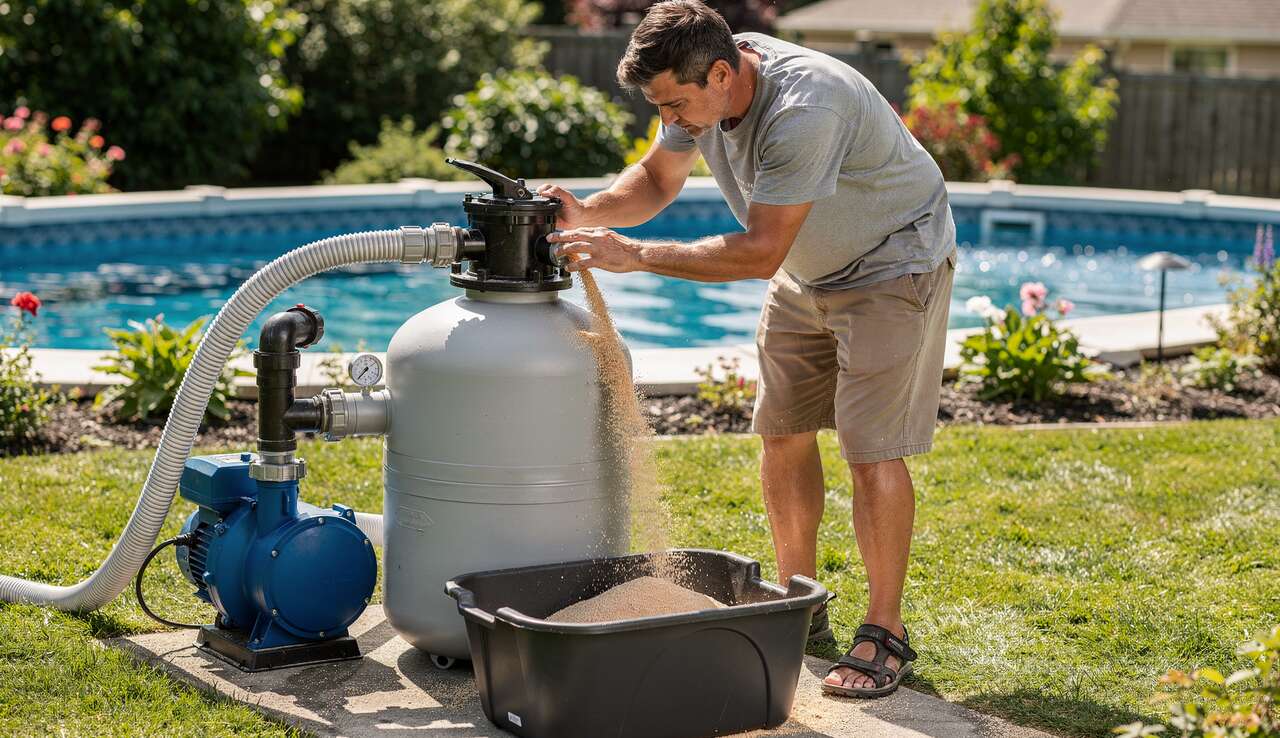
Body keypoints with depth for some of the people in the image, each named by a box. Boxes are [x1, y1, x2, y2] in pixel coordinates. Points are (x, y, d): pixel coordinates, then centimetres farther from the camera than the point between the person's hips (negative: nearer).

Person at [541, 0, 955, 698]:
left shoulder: (803, 109, -37)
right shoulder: (700, 87, -11)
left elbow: (760, 252, -34)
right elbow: (657, 178, 4)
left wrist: (635, 255, -34)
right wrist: (589, 213, -16)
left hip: (894, 265, -8)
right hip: (806, 270, 8)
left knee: (871, 449, -12)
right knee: (783, 432, 8)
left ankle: (885, 634, -1)